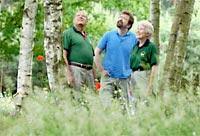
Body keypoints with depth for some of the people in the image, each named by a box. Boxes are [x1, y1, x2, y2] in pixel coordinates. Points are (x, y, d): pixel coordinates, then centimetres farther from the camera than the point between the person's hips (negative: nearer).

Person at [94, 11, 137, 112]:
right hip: (108, 77, -1)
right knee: (106, 106, -3)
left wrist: (133, 72, 1)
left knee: (129, 105, 6)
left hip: (125, 78, 1)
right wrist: (101, 70, -3)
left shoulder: (133, 38, 2)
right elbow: (97, 52, 4)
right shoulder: (108, 35, 1)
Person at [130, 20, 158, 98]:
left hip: (144, 77, -6)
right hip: (133, 76, 6)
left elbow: (154, 66, -10)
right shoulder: (135, 46, 12)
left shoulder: (151, 47, -6)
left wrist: (150, 85, -14)